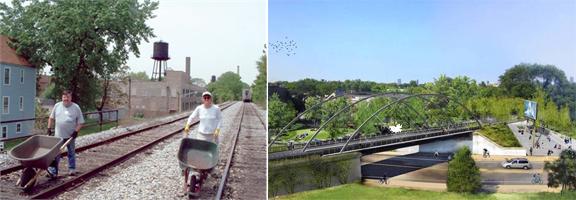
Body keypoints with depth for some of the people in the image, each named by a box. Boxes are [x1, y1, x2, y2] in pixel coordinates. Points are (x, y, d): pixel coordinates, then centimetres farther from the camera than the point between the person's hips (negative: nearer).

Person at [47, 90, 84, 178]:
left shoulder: (76, 107, -4)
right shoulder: (57, 106, 3)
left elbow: (80, 122, -3)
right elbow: (51, 118, 13)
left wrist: (76, 131, -13)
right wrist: (49, 128, 6)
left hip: (70, 136, -1)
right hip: (58, 135, 1)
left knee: (71, 153, 13)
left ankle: (72, 169, 25)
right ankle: (53, 172, 1)